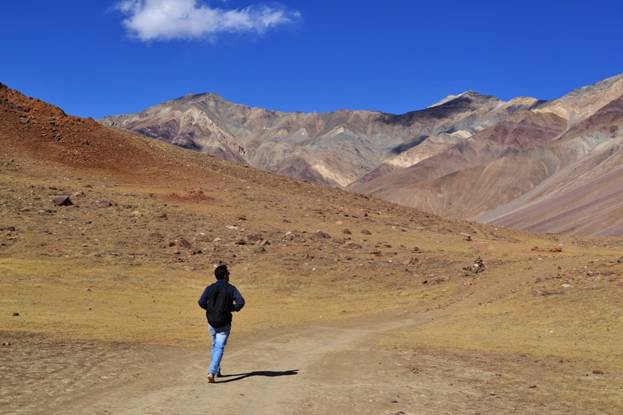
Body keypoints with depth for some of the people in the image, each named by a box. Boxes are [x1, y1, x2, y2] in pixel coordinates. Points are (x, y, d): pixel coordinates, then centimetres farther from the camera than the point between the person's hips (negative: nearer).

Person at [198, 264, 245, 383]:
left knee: (215, 346, 22)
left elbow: (201, 302, -11)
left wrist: (210, 308, 8)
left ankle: (217, 370, 29)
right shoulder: (231, 288, -6)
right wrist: (235, 308, 3)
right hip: (224, 324, -3)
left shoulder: (210, 288, 0)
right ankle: (212, 372, -19)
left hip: (211, 322, 3)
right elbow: (241, 302, -18)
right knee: (219, 348, -3)